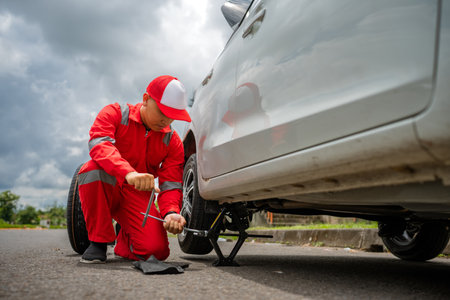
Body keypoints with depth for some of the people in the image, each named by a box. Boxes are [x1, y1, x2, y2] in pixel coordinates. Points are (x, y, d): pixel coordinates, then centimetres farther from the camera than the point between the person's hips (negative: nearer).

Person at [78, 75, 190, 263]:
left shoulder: (172, 142, 0)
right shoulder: (115, 113, -9)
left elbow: (171, 185, -4)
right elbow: (98, 144, -29)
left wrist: (171, 212, -27)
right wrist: (128, 173, -47)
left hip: (138, 196, 2)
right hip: (105, 190, -2)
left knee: (156, 249, -22)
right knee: (93, 168, -36)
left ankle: (125, 238, 18)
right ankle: (98, 240, -16)